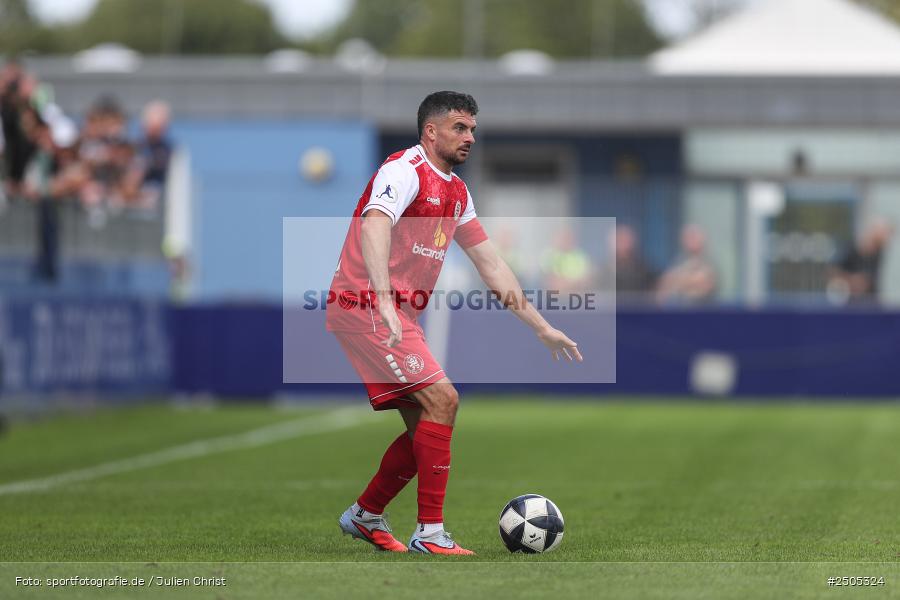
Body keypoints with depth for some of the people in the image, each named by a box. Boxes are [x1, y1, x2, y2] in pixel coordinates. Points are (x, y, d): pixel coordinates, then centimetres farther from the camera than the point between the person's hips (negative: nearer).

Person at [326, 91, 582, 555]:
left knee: (426, 428, 7)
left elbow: (488, 261, 21)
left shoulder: (455, 192, 16)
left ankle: (365, 516, 23)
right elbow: (374, 226, -31)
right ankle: (430, 533, -17)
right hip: (365, 308, -10)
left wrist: (541, 327, 19)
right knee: (441, 399, -18)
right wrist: (384, 301, -46)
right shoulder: (405, 171, -13)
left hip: (399, 315, 10)